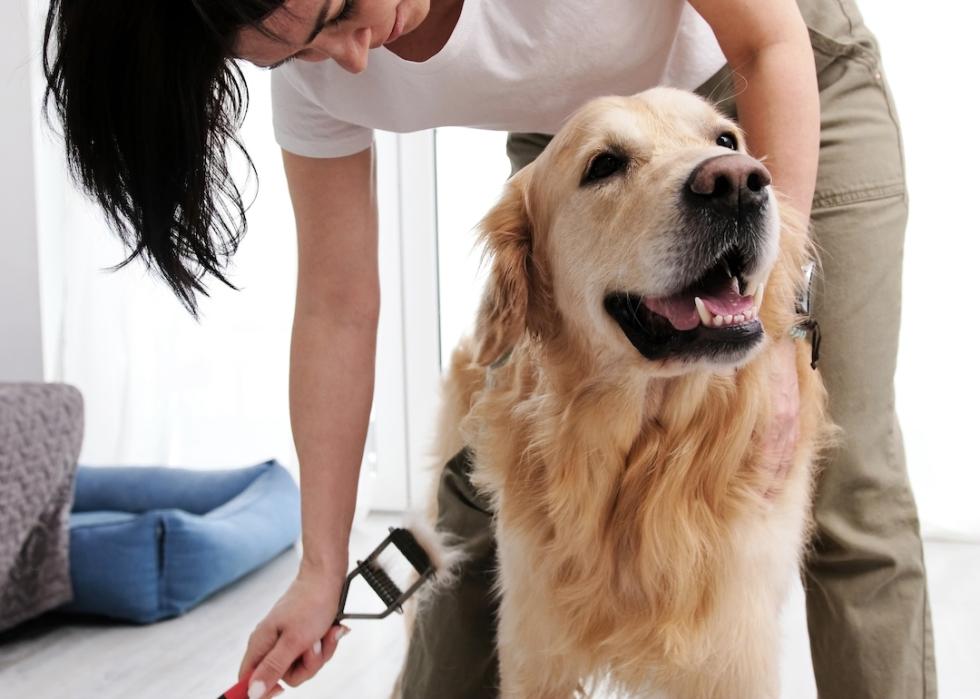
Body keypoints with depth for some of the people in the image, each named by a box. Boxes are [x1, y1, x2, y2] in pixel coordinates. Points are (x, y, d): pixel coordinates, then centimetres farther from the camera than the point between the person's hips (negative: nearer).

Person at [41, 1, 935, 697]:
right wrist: (322, 570, -9)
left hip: (794, 87, -3)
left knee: (843, 490, -10)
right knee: (487, 466, -4)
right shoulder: (320, 74, -19)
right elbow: (338, 305, -12)